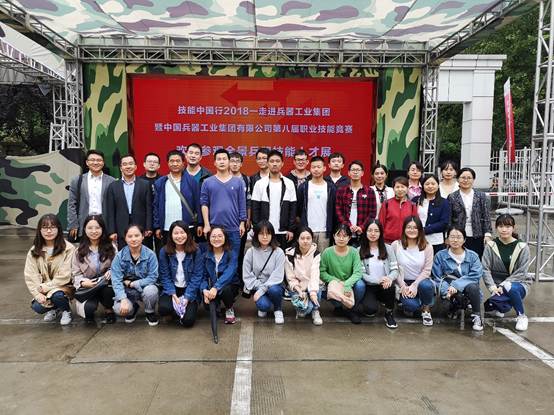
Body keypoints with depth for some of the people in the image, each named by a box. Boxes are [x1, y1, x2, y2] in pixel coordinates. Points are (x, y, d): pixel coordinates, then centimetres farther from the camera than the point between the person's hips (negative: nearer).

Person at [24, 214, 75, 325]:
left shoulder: (68, 248, -12)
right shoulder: (34, 251, 2)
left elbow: (64, 276, -14)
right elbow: (30, 276, -4)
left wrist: (46, 287, -17)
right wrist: (37, 294, -17)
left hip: (63, 287, -3)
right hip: (43, 290, 4)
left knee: (57, 296, -34)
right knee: (37, 307, -23)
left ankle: (66, 311, 1)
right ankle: (52, 309, 15)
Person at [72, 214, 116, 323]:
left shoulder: (110, 247, 4)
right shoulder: (79, 251, 5)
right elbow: (76, 273, 4)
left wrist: (111, 272, -18)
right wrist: (83, 282, -17)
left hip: (107, 284, 1)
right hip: (88, 287, 0)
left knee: (108, 288, -37)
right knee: (89, 307, -31)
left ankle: (109, 310, -3)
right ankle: (89, 314, 11)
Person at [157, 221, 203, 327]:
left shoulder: (196, 251, -9)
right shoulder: (164, 251, -5)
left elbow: (197, 276, -9)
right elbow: (164, 276, -5)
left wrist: (187, 297, -17)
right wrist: (173, 295, -17)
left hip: (189, 290, -1)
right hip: (171, 289, 1)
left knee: (188, 321, -17)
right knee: (163, 308, -28)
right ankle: (178, 312, 8)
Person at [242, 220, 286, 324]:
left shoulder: (278, 252, -9)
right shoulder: (251, 252, -5)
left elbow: (277, 276, -14)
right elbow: (247, 275, -4)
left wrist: (262, 289, -21)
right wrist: (258, 287, -16)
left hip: (272, 285, 0)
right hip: (257, 286, 0)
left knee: (274, 290, -35)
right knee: (264, 305, -29)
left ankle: (278, 310, -2)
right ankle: (262, 305, 11)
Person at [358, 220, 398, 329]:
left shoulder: (388, 248, 6)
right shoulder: (360, 251, 0)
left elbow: (395, 269, 0)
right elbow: (361, 274, -6)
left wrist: (389, 278, -23)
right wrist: (378, 280, -23)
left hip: (385, 286, 2)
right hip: (369, 287, -2)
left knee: (390, 286, -35)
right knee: (370, 309, -30)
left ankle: (389, 314, -6)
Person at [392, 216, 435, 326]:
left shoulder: (427, 247, -2)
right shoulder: (396, 245, -4)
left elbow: (427, 270, -5)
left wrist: (415, 285, -17)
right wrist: (403, 286, -14)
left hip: (420, 281, 1)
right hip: (403, 283, -1)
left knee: (426, 285, -36)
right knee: (411, 305, -29)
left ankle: (426, 310, -2)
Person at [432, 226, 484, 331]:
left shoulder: (472, 256, 4)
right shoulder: (440, 255, 3)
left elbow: (475, 275, -10)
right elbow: (438, 278, -1)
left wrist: (456, 285, -24)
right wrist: (446, 291, -21)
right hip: (452, 295, 0)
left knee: (472, 287, -34)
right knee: (457, 295, -35)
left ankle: (476, 316, -15)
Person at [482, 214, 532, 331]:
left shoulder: (522, 247, -6)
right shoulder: (490, 246, -2)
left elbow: (521, 272, -10)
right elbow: (485, 268, -7)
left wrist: (503, 285, -20)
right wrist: (492, 286, -20)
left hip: (518, 283, -2)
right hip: (498, 284, 2)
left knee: (510, 288, -38)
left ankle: (521, 316, -11)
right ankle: (500, 307, 13)